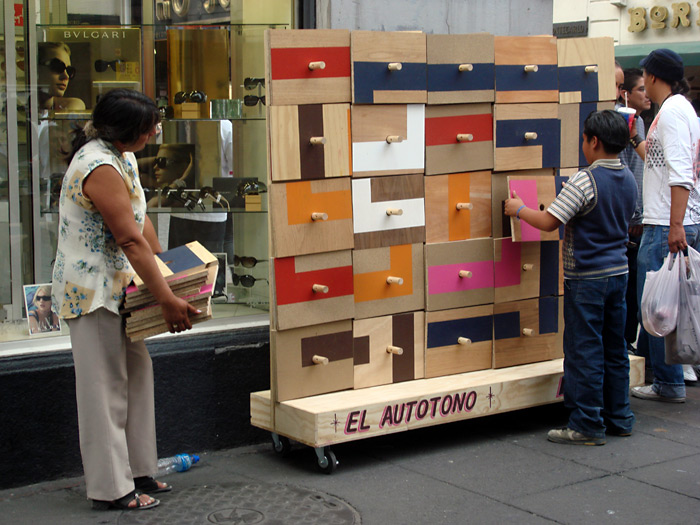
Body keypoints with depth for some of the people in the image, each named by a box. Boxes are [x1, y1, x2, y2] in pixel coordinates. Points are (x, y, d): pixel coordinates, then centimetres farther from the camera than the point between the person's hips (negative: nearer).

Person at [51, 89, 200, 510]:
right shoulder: (100, 167, -24)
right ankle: (111, 488, 6)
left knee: (137, 374, 14)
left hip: (118, 286, 10)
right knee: (105, 385, -3)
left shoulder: (122, 157, 8)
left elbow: (141, 220, 15)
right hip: (91, 290, -10)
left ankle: (137, 471, 24)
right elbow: (131, 240, -25)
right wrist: (168, 300, -22)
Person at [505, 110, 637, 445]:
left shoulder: (584, 181, -18)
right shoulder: (629, 180, 6)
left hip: (586, 278, -8)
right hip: (618, 271, 8)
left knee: (584, 351, -1)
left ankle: (587, 426, 4)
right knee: (614, 348, 15)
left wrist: (519, 209, -1)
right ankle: (619, 418, 23)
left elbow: (548, 222, -18)